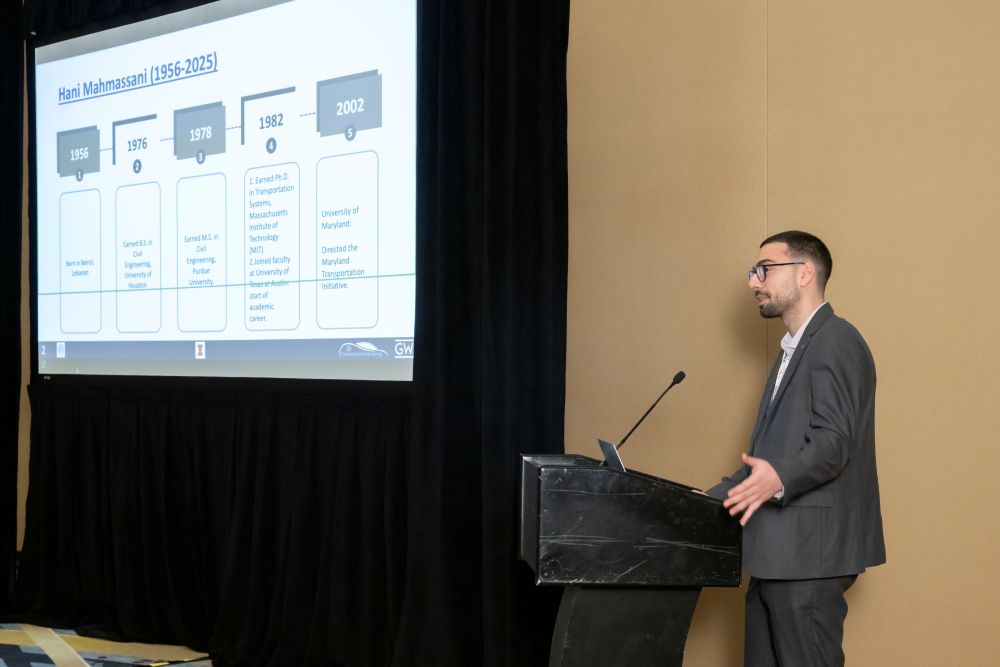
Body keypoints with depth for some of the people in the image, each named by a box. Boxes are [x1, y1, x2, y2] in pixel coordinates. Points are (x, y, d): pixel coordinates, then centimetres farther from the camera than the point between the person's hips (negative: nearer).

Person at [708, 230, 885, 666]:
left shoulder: (835, 341, -10)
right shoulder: (794, 350, 22)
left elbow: (833, 442, -21)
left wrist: (779, 479, -38)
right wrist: (707, 503, 17)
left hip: (810, 551, -10)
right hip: (777, 552, 10)